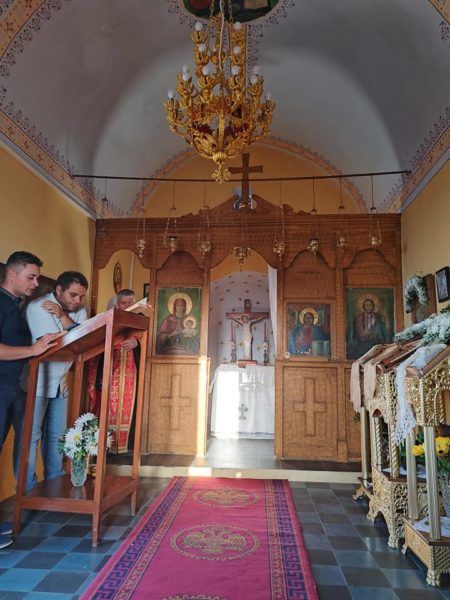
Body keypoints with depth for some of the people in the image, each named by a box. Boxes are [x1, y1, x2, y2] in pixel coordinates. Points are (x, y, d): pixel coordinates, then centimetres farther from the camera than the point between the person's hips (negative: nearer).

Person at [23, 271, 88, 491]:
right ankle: (27, 492, 10)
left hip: (60, 383, 6)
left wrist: (63, 316, -18)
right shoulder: (37, 307, -16)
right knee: (30, 437, -2)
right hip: (36, 384, -6)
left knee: (56, 436, 13)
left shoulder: (80, 311, 3)